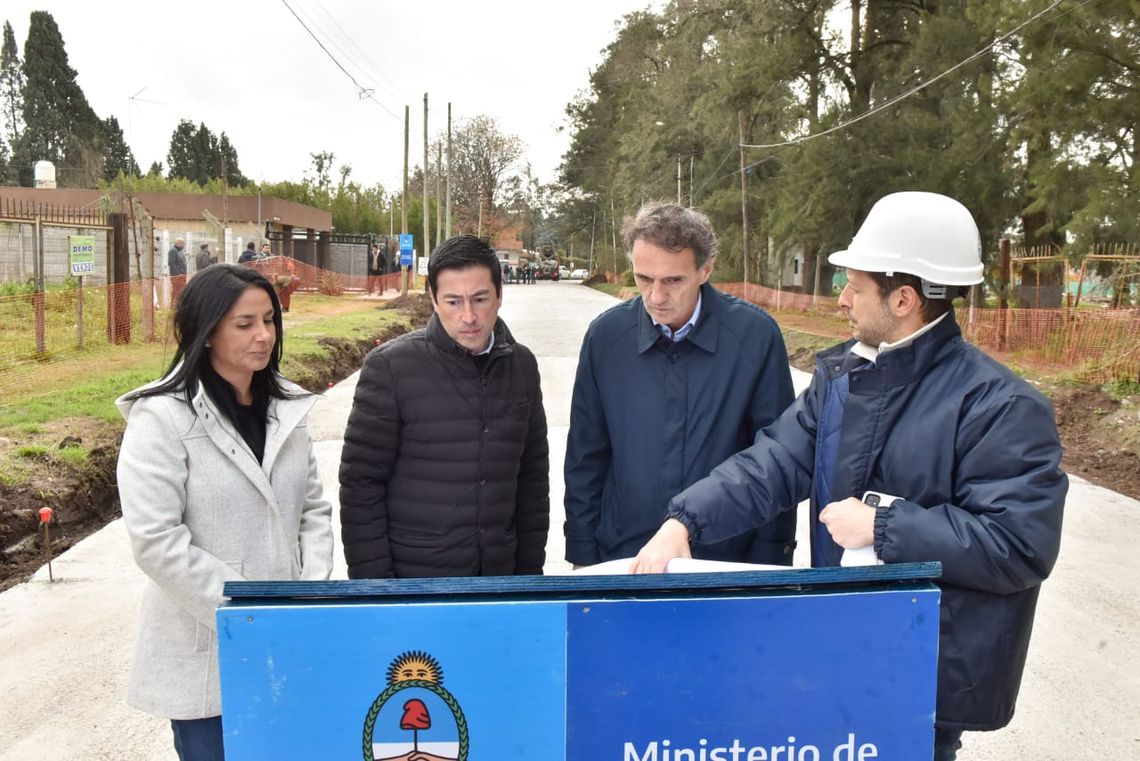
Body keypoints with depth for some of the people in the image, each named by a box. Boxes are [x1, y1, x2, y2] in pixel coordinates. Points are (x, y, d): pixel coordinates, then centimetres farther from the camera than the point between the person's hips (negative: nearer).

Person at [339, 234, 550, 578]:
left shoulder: (521, 365, 1)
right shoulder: (391, 366, -12)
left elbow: (532, 478, 8)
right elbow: (362, 485, -9)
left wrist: (530, 568, 8)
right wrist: (374, 582, -11)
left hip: (497, 576, 4)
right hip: (414, 578, -3)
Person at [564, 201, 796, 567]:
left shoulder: (755, 335, -12)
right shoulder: (605, 335, -6)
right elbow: (585, 459, 1)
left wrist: (767, 565, -5)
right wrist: (582, 555, 2)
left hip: (726, 557, -1)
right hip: (621, 557, 1)